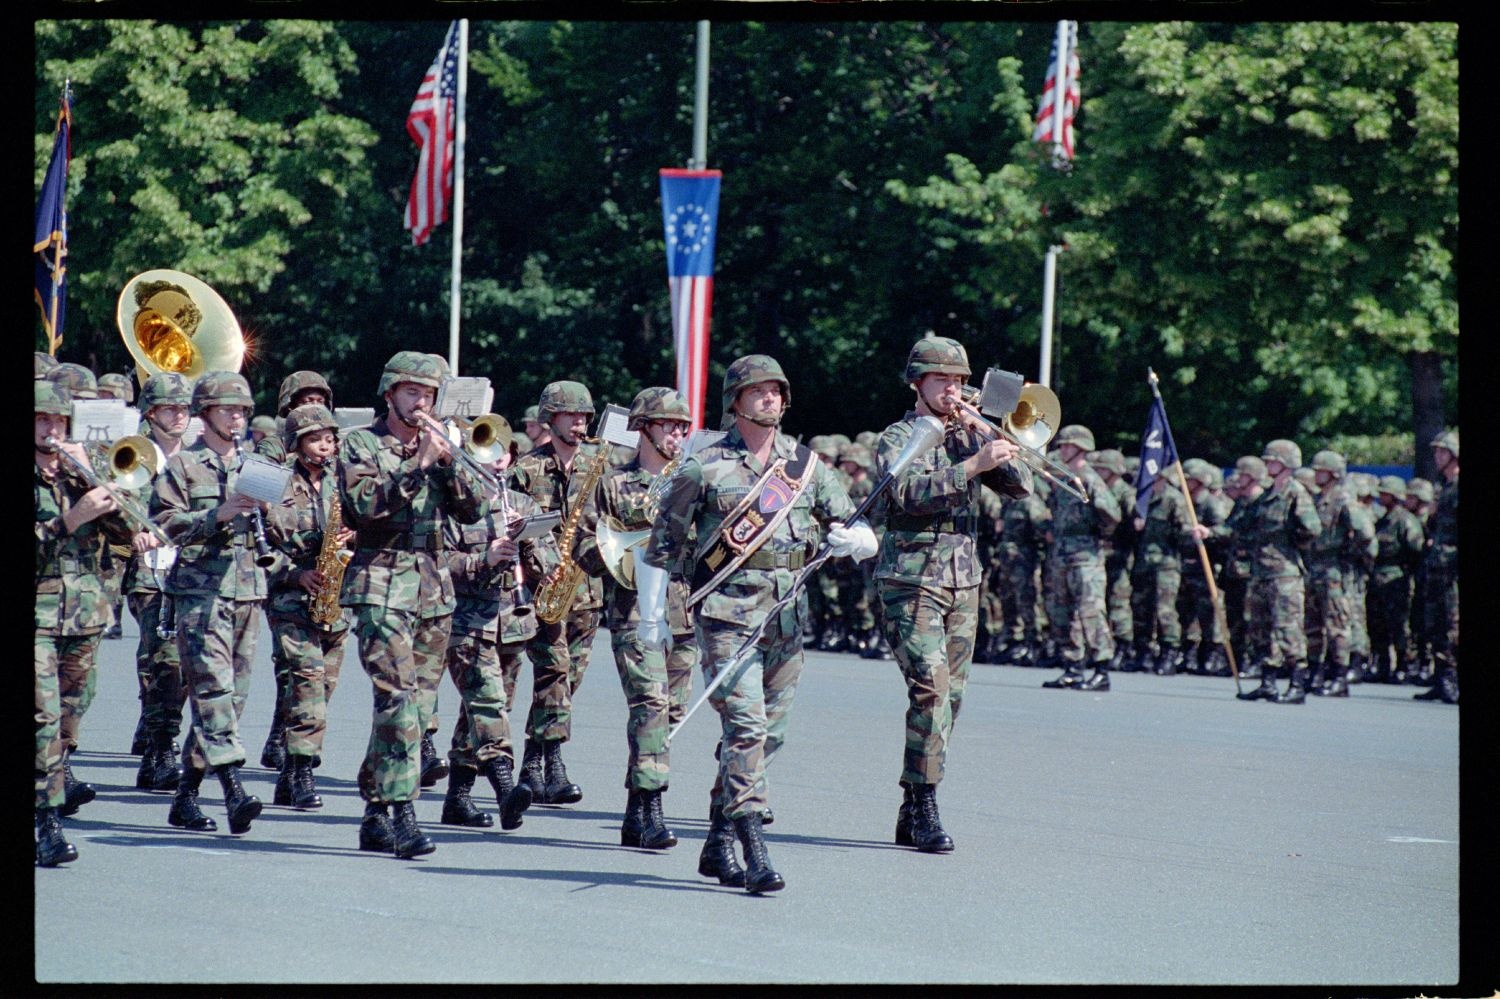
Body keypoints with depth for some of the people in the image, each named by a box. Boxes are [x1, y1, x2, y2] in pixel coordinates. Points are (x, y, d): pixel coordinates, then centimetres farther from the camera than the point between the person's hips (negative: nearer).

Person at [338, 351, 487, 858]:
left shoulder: (439, 446, 16)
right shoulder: (360, 444, 2)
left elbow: (473, 509, 7)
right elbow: (363, 504, -14)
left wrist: (448, 460, -7)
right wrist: (416, 467, -19)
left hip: (434, 589, 6)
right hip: (382, 586, -6)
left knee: (420, 704, 5)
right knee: (398, 697, -17)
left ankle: (376, 815, 13)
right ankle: (402, 815, -21)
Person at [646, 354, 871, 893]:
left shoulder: (806, 465, 12)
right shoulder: (705, 468, 0)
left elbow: (860, 530, 14)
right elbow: (664, 542, 7)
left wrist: (854, 538, -10)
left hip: (788, 615, 5)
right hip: (729, 611, -5)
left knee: (770, 731, 9)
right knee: (746, 724, -16)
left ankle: (719, 844, 21)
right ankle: (753, 848, -19)